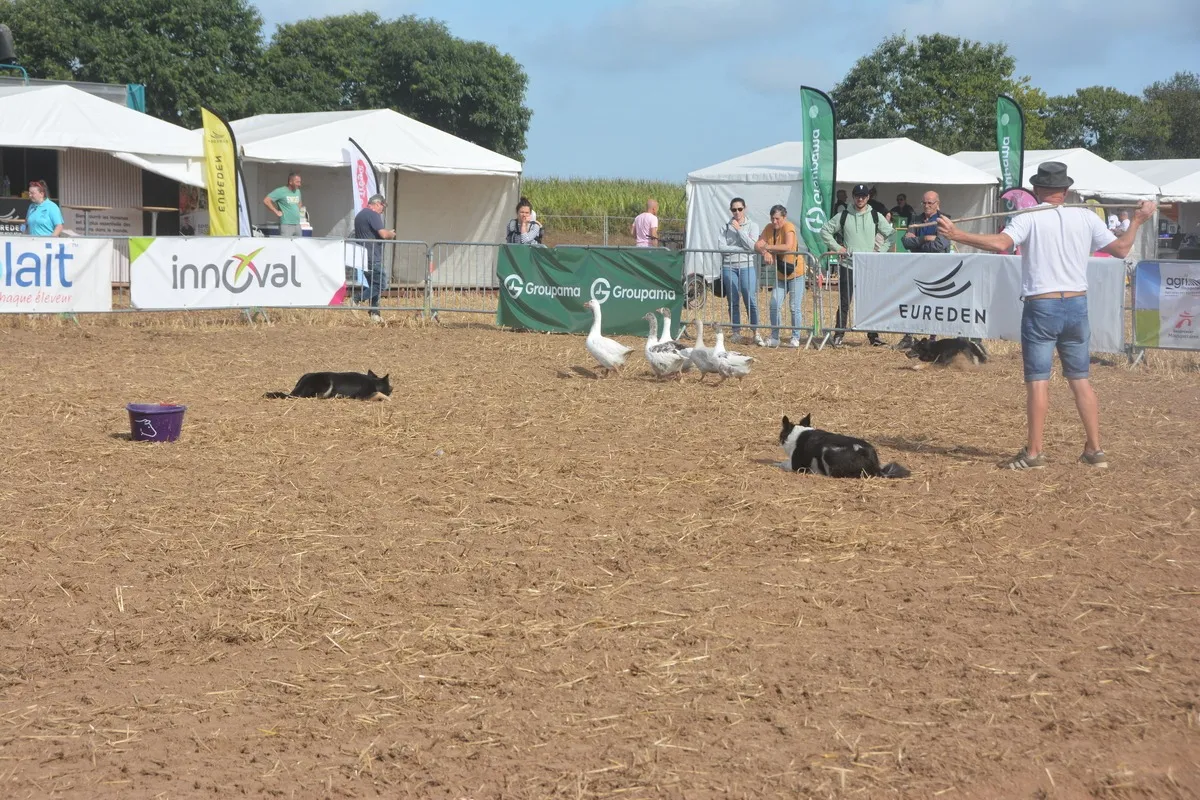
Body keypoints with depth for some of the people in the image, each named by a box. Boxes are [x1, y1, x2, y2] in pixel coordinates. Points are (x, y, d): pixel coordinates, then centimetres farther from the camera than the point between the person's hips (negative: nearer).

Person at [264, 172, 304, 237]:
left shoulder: (297, 191, 14)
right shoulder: (281, 191, -9)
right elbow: (266, 201, -14)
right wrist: (276, 212, -13)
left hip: (297, 225, 7)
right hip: (286, 225, -7)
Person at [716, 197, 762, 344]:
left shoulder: (752, 226, 6)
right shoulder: (725, 227, 7)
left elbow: (752, 246, -8)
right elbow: (721, 247, -5)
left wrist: (739, 229, -7)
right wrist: (741, 249, -7)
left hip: (747, 266, -2)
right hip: (729, 267, 2)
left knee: (751, 300, -9)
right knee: (733, 302, 5)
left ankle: (756, 332, -5)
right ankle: (736, 332, 12)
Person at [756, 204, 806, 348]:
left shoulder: (789, 227, -18)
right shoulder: (769, 228, 1)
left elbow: (788, 246, -32)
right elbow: (758, 245, -3)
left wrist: (768, 247, -26)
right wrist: (765, 252, -25)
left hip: (796, 273, -6)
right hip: (780, 275, 6)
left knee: (795, 308, -4)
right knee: (775, 305, -1)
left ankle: (796, 338, 7)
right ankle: (774, 338, 7)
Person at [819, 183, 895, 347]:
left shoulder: (876, 216, 5)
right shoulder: (843, 216, 4)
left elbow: (891, 234, 10)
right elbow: (825, 230, 9)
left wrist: (880, 249, -1)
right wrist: (836, 247, 0)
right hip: (847, 265, 0)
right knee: (844, 302, 1)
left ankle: (873, 335, 7)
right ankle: (839, 335, 7)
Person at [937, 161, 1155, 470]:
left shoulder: (1029, 219, -7)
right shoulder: (1086, 218, 3)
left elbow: (1000, 243, -23)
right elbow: (1121, 249, 7)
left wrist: (956, 235, -21)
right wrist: (1138, 220, 23)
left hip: (1041, 307, -4)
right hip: (1077, 306, 4)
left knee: (1038, 379, -2)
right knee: (1080, 379, 12)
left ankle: (1034, 452, -3)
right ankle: (1095, 449, 13)